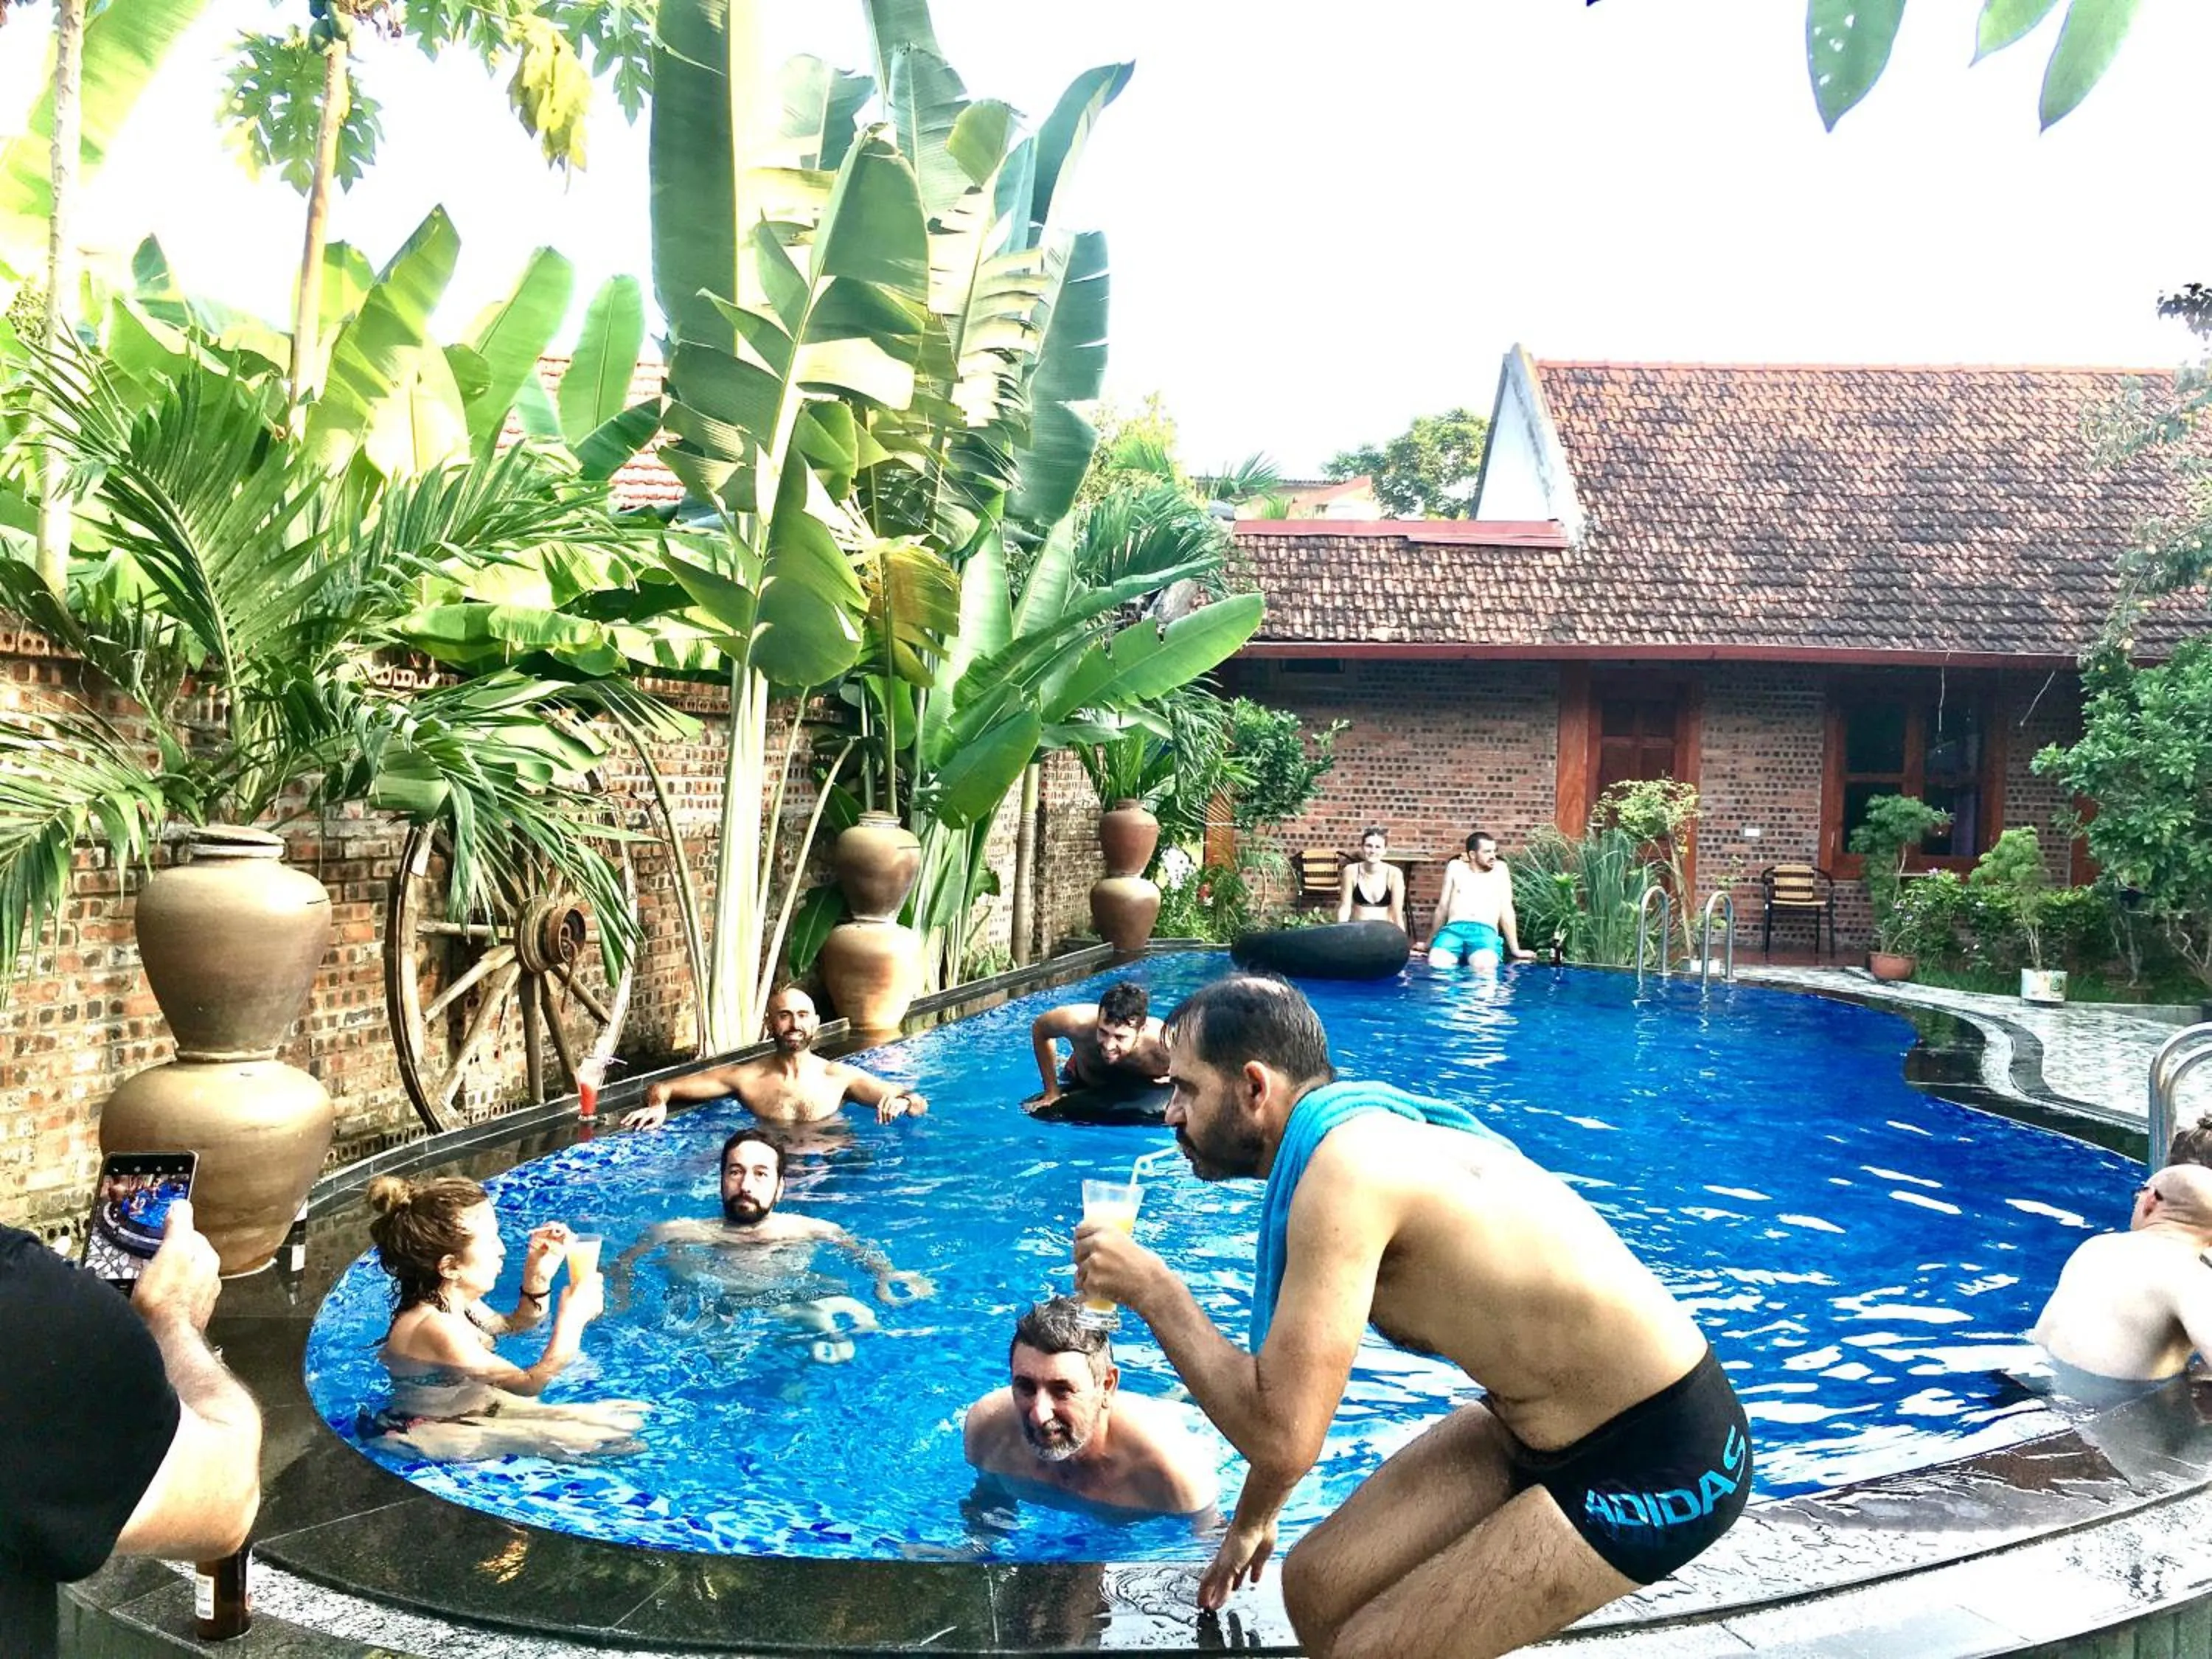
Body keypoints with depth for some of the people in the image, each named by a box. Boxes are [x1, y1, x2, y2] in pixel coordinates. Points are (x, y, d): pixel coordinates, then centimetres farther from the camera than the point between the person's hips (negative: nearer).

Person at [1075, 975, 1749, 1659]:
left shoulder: (1342, 1168, -26)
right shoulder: (1358, 1135, 4)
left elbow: (1282, 1436, -28)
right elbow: (1295, 1378, 19)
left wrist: (1153, 1290, -16)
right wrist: (1249, 1524, 30)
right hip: (1532, 1427, 9)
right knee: (1317, 1589, 6)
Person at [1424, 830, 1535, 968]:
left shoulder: (1500, 869, 15)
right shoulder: (1455, 867, 17)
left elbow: (1506, 910, 11)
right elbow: (1443, 907, 21)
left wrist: (1515, 950, 6)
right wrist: (1429, 943, 26)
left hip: (1485, 931, -1)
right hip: (1454, 928, 1)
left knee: (1484, 966, -37)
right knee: (1436, 962, -32)